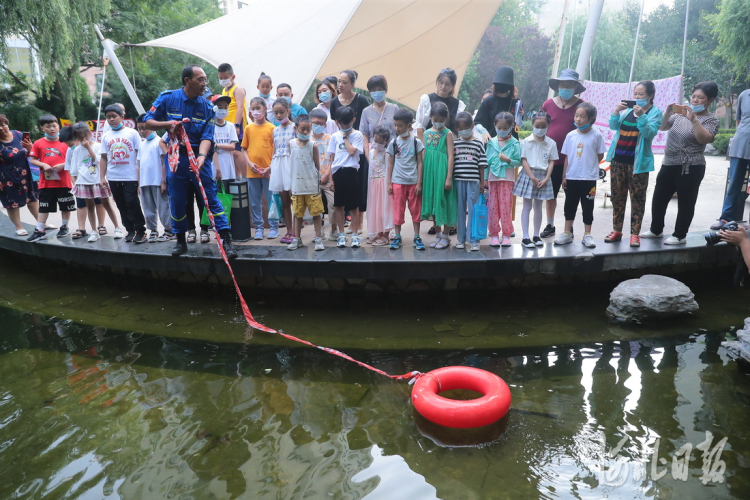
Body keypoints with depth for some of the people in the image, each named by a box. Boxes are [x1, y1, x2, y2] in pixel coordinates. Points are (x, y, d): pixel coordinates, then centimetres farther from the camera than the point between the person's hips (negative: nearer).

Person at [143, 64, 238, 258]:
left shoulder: (207, 106, -3)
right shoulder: (167, 98, -2)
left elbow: (207, 137, -11)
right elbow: (148, 122, 3)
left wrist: (201, 156, -30)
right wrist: (167, 123, -17)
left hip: (199, 156, -1)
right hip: (175, 156, 1)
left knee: (211, 198, -5)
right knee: (177, 200, 7)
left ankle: (226, 240, -4)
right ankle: (180, 240, 22)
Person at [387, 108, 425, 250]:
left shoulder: (416, 142, -1)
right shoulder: (393, 143, 3)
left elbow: (419, 163, 0)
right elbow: (390, 163, 7)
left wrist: (419, 182, -5)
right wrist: (389, 183, 3)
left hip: (413, 182, -1)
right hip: (398, 182, 1)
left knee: (416, 210, 5)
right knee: (398, 210, 5)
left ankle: (417, 237, 15)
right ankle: (397, 237, 15)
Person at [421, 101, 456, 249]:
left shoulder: (447, 133, -3)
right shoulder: (427, 133, 10)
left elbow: (450, 156, -7)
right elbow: (424, 154, 13)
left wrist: (449, 177, -13)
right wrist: (422, 175, 9)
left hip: (442, 171, -5)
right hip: (429, 171, 5)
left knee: (444, 202, -1)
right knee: (432, 202, 10)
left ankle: (445, 236, 10)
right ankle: (438, 234, 21)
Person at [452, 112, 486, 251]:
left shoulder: (478, 143, 3)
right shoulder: (455, 143, 7)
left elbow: (482, 165, 3)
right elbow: (451, 162, 8)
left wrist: (482, 182, 1)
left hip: (473, 180, -2)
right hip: (458, 180, 2)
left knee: (473, 209, 0)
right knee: (460, 209, 8)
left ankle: (473, 239, 6)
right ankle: (461, 238, 17)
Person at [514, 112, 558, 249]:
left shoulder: (551, 143, 2)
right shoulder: (526, 142, -4)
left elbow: (551, 162, 2)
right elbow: (523, 161, -7)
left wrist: (546, 179, -9)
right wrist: (533, 177, -13)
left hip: (543, 177, 2)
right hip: (528, 175, -2)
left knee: (538, 206, 11)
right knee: (527, 206, 1)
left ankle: (536, 236, 19)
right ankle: (525, 237, 3)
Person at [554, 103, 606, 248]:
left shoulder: (596, 135, -7)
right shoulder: (570, 135, 1)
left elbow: (600, 156, 3)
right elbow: (567, 157, 4)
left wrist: (589, 165, 0)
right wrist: (564, 176, 3)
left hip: (589, 179, -3)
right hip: (571, 177, 3)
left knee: (587, 207, 6)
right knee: (570, 206, 11)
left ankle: (587, 235, 16)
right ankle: (567, 234, 21)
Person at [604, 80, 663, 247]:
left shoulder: (655, 112, -2)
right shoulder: (627, 108, 11)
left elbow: (650, 133, -15)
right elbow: (613, 126, 6)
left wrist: (641, 116, -26)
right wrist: (615, 112, -11)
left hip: (638, 162, -5)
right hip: (618, 159, 5)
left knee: (637, 198, -1)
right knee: (617, 196, 9)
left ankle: (635, 234, 4)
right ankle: (617, 230, 17)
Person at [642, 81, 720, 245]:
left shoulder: (711, 119, -5)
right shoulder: (682, 112, 12)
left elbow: (705, 139, -21)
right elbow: (662, 127, 12)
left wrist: (694, 119, -28)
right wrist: (668, 113, -5)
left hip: (690, 168, -6)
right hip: (669, 165, 6)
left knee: (685, 203, 1)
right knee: (658, 199, 13)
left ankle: (680, 236, 11)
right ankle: (656, 230, 28)